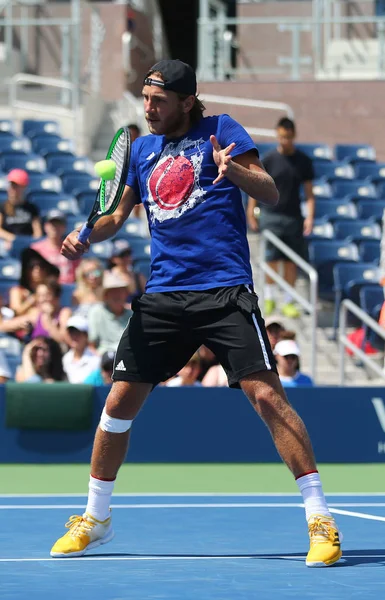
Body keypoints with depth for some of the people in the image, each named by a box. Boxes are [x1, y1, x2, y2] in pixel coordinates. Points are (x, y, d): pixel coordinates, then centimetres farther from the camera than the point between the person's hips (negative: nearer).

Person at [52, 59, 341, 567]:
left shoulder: (221, 131, 1)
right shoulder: (142, 149, 15)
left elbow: (271, 195, -8)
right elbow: (117, 215, 21)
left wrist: (235, 171, -29)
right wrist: (85, 237, -1)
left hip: (224, 291, -5)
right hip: (163, 294, 5)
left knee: (266, 395, -15)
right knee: (119, 402, 4)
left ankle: (320, 519, -11)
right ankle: (95, 519, 21)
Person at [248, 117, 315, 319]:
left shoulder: (303, 161, 3)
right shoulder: (269, 159, -3)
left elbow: (309, 193, 6)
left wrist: (310, 216, -5)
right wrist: (251, 213, -3)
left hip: (293, 217, 2)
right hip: (270, 215, -2)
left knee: (291, 261, 3)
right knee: (272, 258, -3)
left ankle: (288, 301, 10)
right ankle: (269, 298, 9)